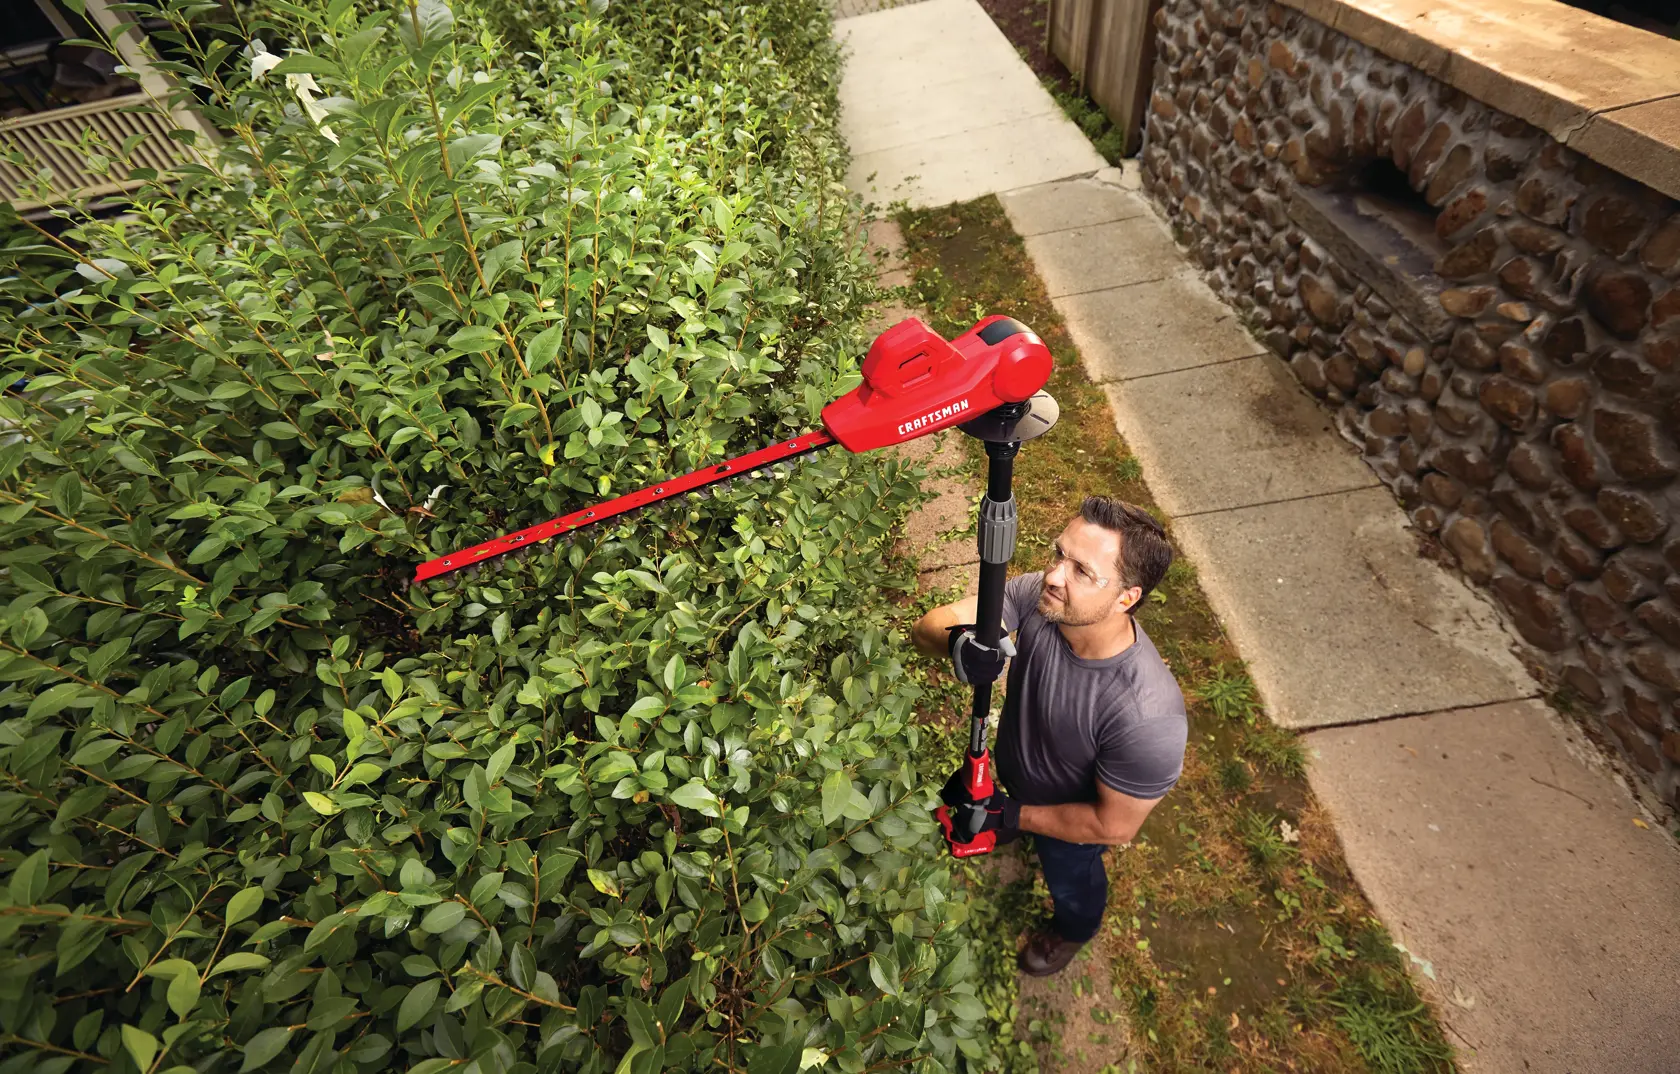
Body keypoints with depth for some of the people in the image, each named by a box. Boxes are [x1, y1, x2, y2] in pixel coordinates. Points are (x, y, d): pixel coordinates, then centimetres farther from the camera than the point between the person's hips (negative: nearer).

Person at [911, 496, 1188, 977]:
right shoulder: (1035, 596, -34)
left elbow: (1114, 826, -28)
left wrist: (1012, 815, -22)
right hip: (1014, 768, 4)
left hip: (1072, 819, -3)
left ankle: (1075, 930, 68)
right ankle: (1021, 837, 75)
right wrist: (958, 640, -51)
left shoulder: (1149, 717, -45)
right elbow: (927, 626, -29)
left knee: (1070, 878, 31)